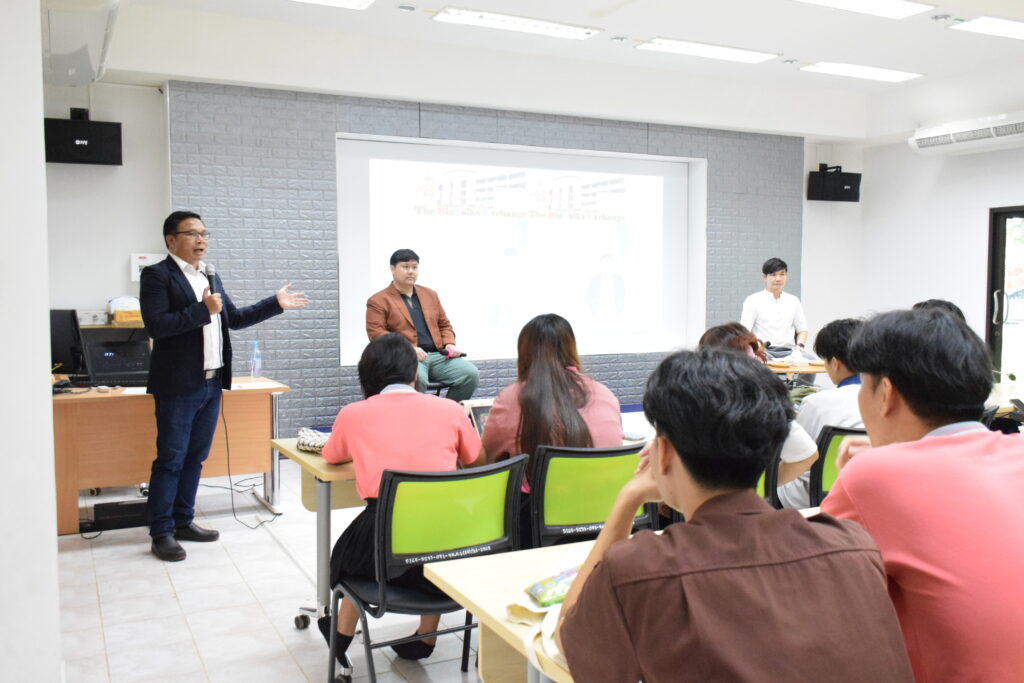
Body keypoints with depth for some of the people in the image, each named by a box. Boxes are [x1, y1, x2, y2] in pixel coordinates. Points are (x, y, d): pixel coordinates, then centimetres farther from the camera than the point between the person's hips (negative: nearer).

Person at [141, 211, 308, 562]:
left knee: (195, 457, 14)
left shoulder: (210, 276, 15)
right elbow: (155, 325, -19)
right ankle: (161, 533, 8)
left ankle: (183, 521, 25)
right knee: (171, 460, -1)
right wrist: (202, 309, -23)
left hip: (211, 383, 7)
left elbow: (234, 319, 20)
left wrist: (275, 303, 14)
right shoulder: (157, 275, -8)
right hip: (179, 385, -7)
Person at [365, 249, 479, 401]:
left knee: (471, 373, -20)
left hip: (438, 355, 5)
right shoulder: (378, 301, 6)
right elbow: (376, 333, -5)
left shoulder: (430, 294, 24)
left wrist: (450, 344, 5)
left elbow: (444, 324, 28)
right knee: (416, 379, -40)